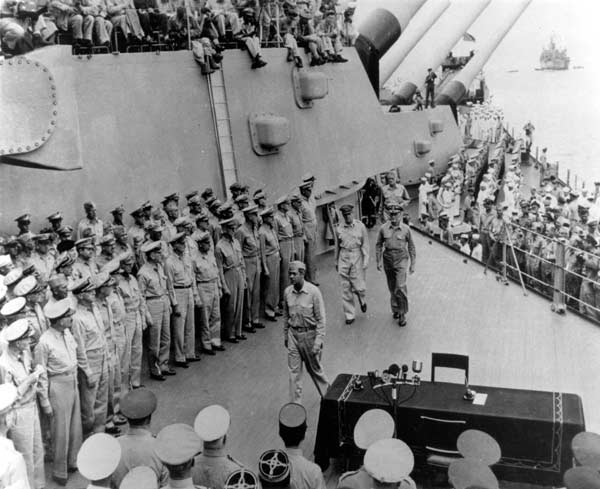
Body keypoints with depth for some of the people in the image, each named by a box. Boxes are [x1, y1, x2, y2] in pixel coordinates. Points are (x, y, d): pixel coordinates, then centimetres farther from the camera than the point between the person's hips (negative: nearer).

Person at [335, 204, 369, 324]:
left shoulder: (360, 226, -2)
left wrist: (366, 260, -5)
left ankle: (362, 301, 33)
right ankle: (349, 315, 15)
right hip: (344, 258, 2)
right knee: (346, 288, 4)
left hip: (357, 257, -2)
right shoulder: (339, 228, 3)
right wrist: (336, 261, 18)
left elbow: (365, 244, 1)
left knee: (358, 286, -3)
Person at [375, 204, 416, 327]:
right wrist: (378, 261, 3)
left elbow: (411, 247, 3)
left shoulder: (406, 229, -6)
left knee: (400, 287, -14)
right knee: (392, 288, 13)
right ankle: (395, 309, 32)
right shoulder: (383, 228, -3)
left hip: (401, 260, -3)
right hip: (388, 260, 3)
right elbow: (379, 245, 8)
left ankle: (402, 314, -2)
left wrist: (412, 264, 4)